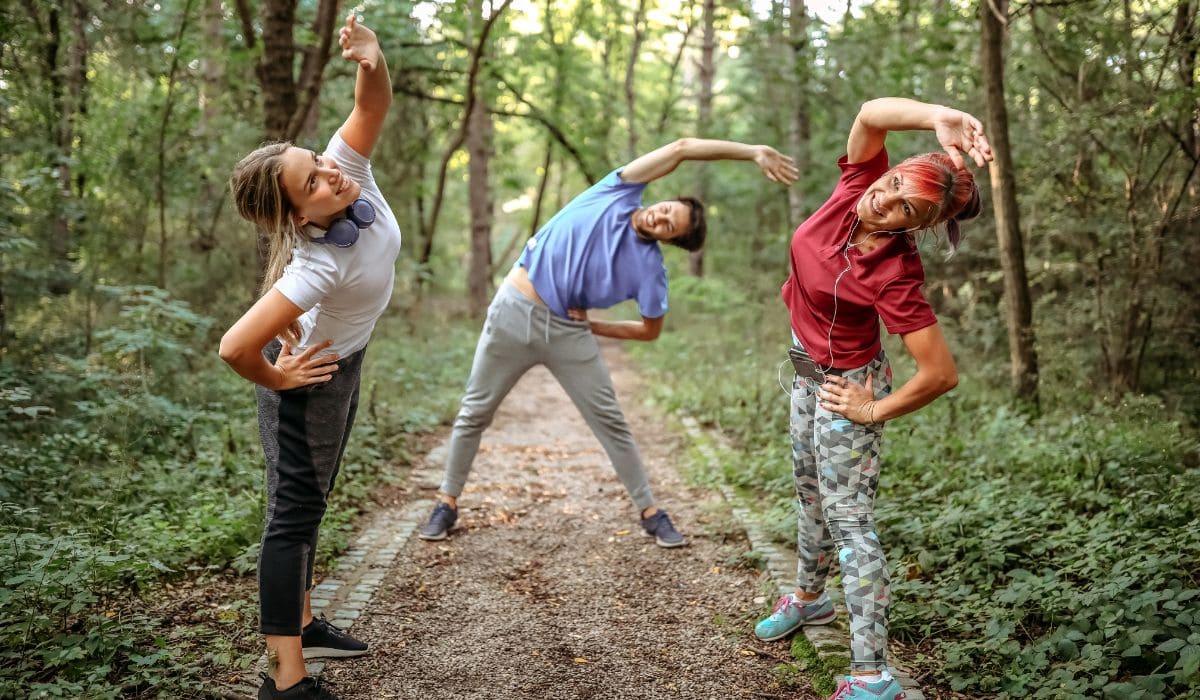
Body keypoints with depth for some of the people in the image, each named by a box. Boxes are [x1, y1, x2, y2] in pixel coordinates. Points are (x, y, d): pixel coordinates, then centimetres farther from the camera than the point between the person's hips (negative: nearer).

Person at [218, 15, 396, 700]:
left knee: (309, 500, 19)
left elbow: (375, 103, -19)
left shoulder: (351, 171, -19)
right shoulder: (319, 263, -38)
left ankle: (301, 622, 36)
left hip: (345, 362, 8)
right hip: (310, 378, -8)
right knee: (295, 511, -4)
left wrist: (373, 60, -43)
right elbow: (235, 346, -43)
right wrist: (274, 380, -21)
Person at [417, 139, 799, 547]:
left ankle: (650, 512, 16)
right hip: (514, 311, 1)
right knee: (474, 413, 7)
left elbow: (650, 331, 2)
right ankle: (447, 503, 23)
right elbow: (682, 148, -10)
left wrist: (589, 326, -2)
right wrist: (752, 152, -14)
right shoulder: (620, 193, -5)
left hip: (568, 331, 0)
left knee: (611, 423, 2)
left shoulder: (651, 268, -7)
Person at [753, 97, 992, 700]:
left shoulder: (894, 275, -33)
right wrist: (939, 119, -49)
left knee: (847, 517, -4)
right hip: (808, 369, 8)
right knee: (811, 493, 25)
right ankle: (809, 599, 48)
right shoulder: (858, 186, -18)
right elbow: (872, 114, -32)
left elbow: (941, 374, -33)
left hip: (844, 381, -8)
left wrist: (872, 413, -18)